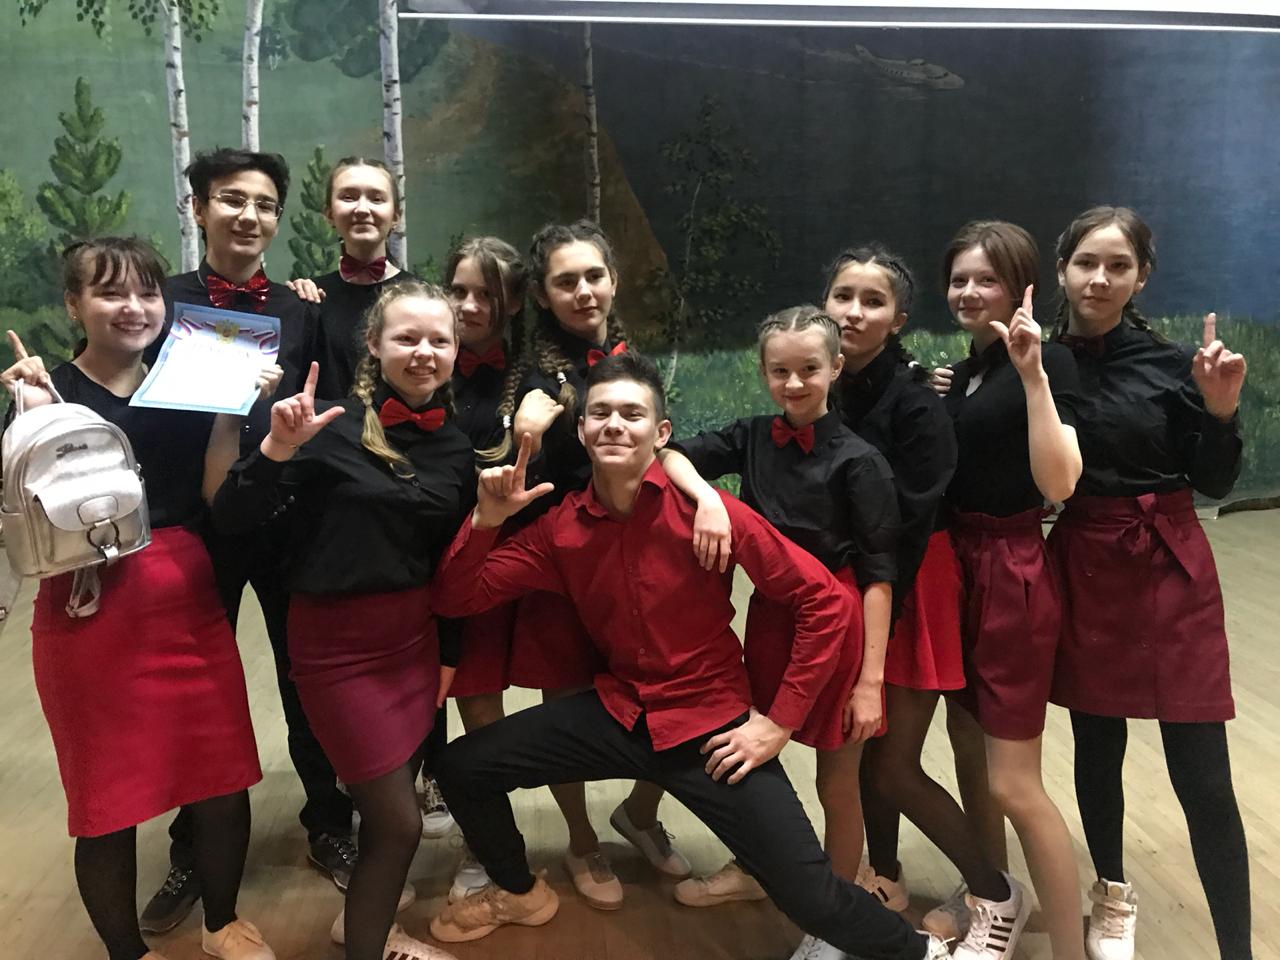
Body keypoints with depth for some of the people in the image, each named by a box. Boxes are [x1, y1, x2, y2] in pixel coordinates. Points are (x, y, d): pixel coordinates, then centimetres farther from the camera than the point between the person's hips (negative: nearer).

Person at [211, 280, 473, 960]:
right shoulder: (333, 426, -14)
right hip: (338, 641, -5)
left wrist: (450, 649, 11)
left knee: (390, 801, 18)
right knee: (399, 821, 1)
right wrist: (278, 448, -30)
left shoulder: (455, 448, 3)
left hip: (414, 634, 6)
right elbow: (230, 520, -16)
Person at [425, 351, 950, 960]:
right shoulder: (560, 527, -5)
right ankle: (520, 893, 31)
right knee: (461, 768, 1)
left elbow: (828, 602, -18)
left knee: (808, 893, -14)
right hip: (618, 710, 5)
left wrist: (780, 722, -16)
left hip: (710, 724, -4)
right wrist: (484, 521, -20)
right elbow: (457, 599, -3)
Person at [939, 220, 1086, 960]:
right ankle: (1000, 897, 36)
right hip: (959, 565, 8)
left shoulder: (1049, 361, -11)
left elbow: (1058, 482, -25)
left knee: (1015, 784, -4)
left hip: (1014, 574, -8)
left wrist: (1032, 373, -29)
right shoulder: (965, 369, 13)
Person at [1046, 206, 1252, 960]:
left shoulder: (1173, 364, -6)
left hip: (1170, 571, -1)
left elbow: (1215, 483, 0)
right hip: (1081, 571, 2)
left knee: (1202, 776, 0)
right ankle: (1113, 895, 38)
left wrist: (1222, 413, -17)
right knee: (1097, 747, 14)